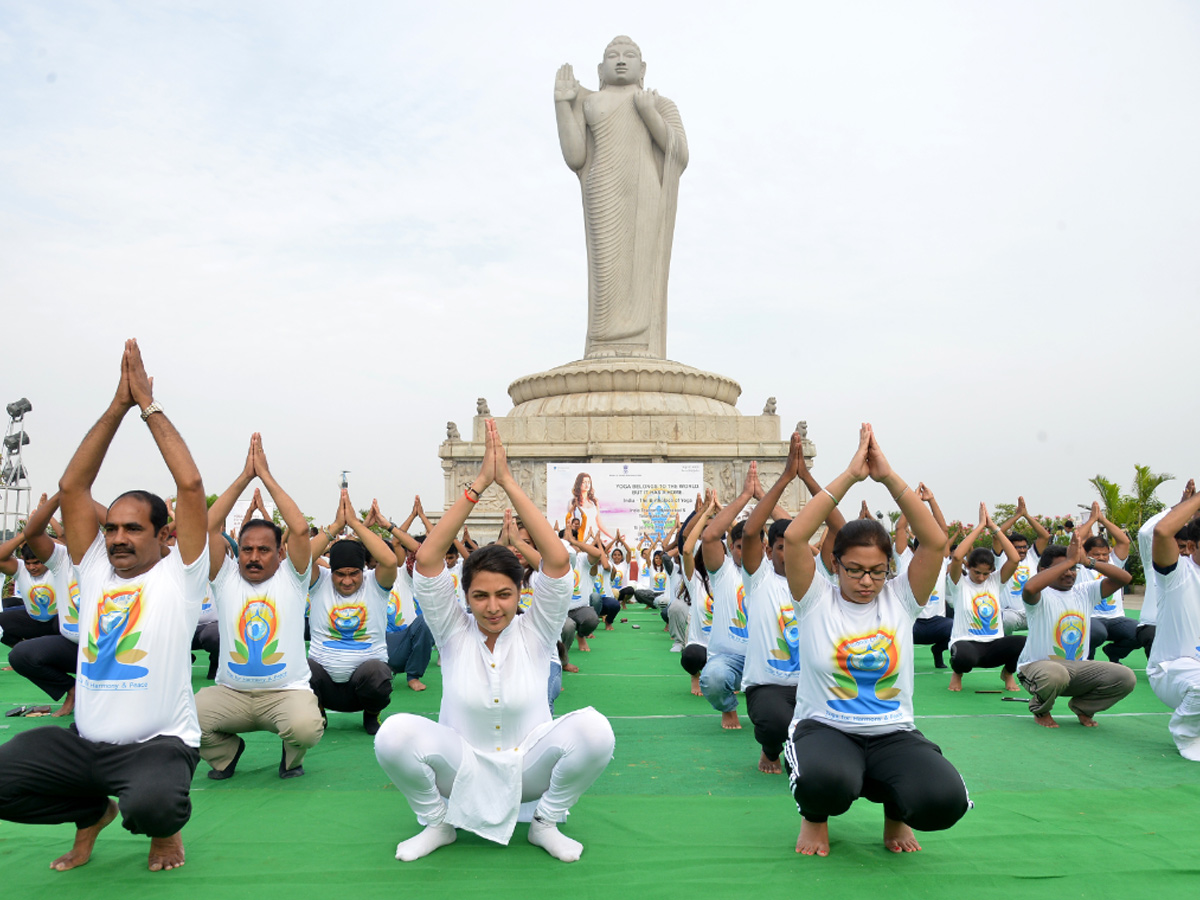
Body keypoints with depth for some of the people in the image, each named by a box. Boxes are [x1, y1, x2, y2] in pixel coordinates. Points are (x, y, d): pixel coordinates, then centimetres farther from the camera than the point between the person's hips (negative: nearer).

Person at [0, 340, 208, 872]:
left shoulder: (177, 575, -4)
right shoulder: (94, 569, 9)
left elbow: (190, 484, -14)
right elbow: (71, 487, 3)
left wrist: (148, 405, -8)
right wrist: (118, 406, -2)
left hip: (158, 742, -5)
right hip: (82, 741, 5)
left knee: (150, 808, -34)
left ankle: (167, 827, 7)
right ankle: (91, 811, 15)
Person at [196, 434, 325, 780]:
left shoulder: (291, 577, 2)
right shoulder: (225, 578, 6)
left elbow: (300, 529, -13)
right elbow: (208, 527, -5)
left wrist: (266, 476, -8)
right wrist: (244, 476, -6)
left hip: (286, 690, -2)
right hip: (231, 692, 2)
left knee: (306, 727, -33)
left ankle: (292, 757, 8)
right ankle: (226, 751, 11)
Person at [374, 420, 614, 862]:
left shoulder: (535, 630, -6)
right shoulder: (453, 631, -6)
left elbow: (558, 562, -22)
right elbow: (426, 560, -20)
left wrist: (508, 482, -26)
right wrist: (478, 484, -26)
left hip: (528, 768, 0)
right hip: (462, 769, 0)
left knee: (593, 728, -29)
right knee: (395, 733, -29)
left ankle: (546, 822, -1)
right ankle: (437, 823, 1)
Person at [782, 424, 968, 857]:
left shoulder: (901, 599, 4)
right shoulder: (817, 600, -2)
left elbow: (936, 541, -9)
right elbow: (794, 536, -17)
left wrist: (888, 476, -14)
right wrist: (850, 474, -18)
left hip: (894, 734, 2)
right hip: (824, 728, -2)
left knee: (945, 800, -29)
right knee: (825, 781, -38)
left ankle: (895, 812, 10)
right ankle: (816, 816, 3)